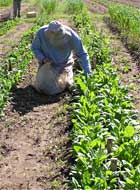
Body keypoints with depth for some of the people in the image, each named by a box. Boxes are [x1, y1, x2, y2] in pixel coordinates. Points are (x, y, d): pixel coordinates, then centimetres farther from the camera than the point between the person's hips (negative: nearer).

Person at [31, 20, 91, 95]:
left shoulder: (72, 36, -30)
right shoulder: (41, 33, -28)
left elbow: (82, 54, -21)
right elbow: (34, 47, -8)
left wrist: (88, 74, -28)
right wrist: (42, 58, -26)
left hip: (64, 64, 0)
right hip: (48, 63, 0)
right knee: (43, 87, -12)